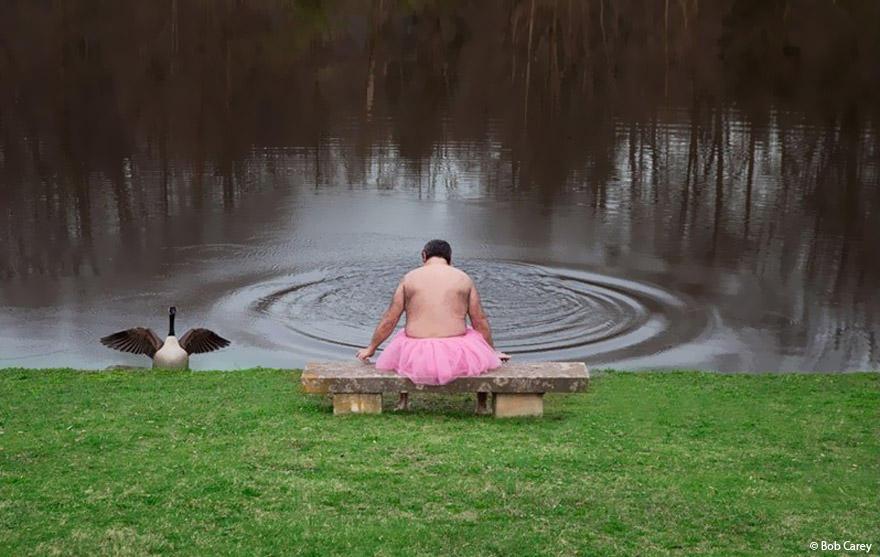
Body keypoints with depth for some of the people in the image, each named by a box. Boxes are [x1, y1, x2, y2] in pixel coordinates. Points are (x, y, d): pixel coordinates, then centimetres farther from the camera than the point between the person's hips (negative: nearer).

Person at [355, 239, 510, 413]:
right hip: (456, 358, -1)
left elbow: (389, 320, 8)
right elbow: (480, 321, 10)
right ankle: (482, 406, 36)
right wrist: (492, 351, 26)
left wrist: (370, 348, 22)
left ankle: (403, 401, 41)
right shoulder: (464, 279, 5)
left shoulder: (409, 278, 5)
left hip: (416, 359, 1)